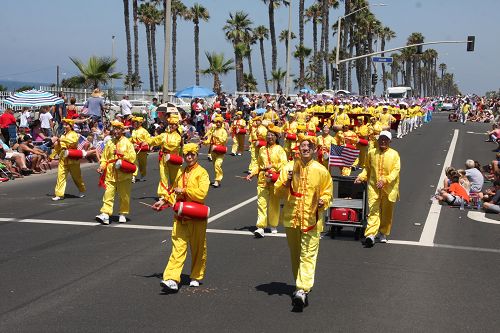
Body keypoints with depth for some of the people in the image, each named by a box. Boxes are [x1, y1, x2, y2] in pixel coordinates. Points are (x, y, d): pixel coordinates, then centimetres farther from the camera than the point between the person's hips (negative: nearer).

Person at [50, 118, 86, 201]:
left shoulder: (74, 134, -4)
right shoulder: (62, 135, 14)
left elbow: (73, 141, -27)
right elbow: (57, 147, 21)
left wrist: (63, 139, -29)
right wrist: (52, 156, 20)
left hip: (72, 159, -5)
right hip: (63, 159, 5)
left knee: (76, 176, 9)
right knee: (61, 175, -5)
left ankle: (82, 191, 30)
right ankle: (59, 194, -5)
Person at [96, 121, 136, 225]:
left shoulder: (127, 142, 2)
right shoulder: (109, 143, 10)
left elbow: (132, 157, -4)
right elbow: (104, 157, 12)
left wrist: (122, 154, -16)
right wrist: (102, 166, -4)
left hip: (124, 174, -1)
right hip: (110, 173, 2)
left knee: (124, 196, 6)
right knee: (108, 194, -8)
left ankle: (123, 214, 20)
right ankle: (105, 214, -13)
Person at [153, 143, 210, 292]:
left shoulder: (202, 173, -5)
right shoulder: (181, 173, 14)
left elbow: (201, 194, -18)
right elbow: (175, 191, 26)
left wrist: (184, 190, -14)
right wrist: (164, 200, 13)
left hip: (197, 218, -4)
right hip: (180, 217, 4)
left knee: (198, 249, 9)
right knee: (178, 247, -5)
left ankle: (196, 277, 26)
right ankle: (172, 280, -13)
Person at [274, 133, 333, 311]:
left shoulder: (321, 170, 0)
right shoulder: (289, 168, 2)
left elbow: (327, 191, 10)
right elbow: (278, 191, 2)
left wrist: (323, 201, -11)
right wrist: (286, 182, -16)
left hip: (311, 219, -2)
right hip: (292, 217, 3)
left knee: (308, 255, -11)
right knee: (295, 254, 14)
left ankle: (302, 290, -17)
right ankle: (301, 286, 30)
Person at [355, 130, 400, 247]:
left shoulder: (394, 154, -1)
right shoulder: (371, 153, 7)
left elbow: (396, 170, -8)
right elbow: (367, 168, 17)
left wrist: (385, 180, -21)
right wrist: (361, 176, 0)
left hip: (388, 188, 0)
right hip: (373, 186, 0)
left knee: (387, 212, 11)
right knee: (373, 209, -11)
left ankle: (383, 233, 29)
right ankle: (370, 235, -20)